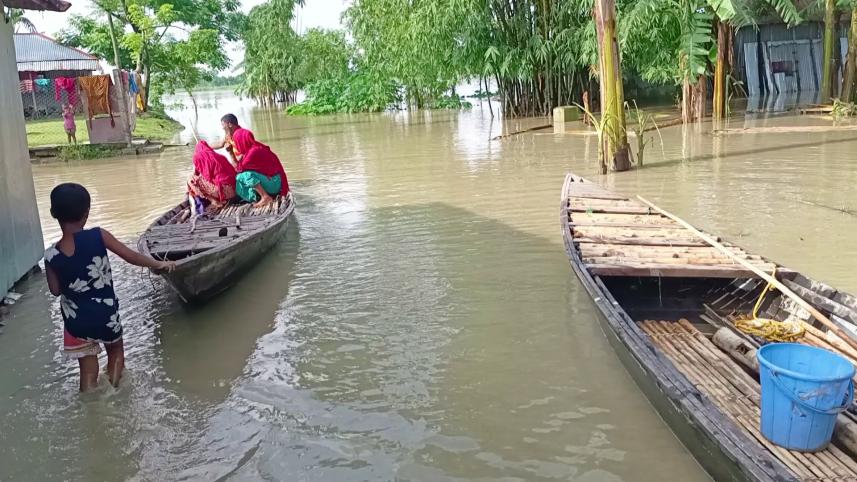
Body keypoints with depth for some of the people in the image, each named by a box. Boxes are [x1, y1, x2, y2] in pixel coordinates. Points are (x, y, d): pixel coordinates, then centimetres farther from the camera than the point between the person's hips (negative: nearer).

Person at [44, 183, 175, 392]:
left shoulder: (51, 256, -14)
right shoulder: (99, 236, -19)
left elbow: (55, 290, -3)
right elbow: (131, 256, -11)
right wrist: (159, 264, 3)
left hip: (76, 322, 1)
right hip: (105, 316, 0)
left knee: (88, 371, 14)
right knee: (116, 352, 28)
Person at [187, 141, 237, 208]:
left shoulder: (198, 156, 7)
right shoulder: (219, 156, 23)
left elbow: (195, 174, 16)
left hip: (220, 189, -7)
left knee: (191, 181, 10)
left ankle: (214, 201, 0)